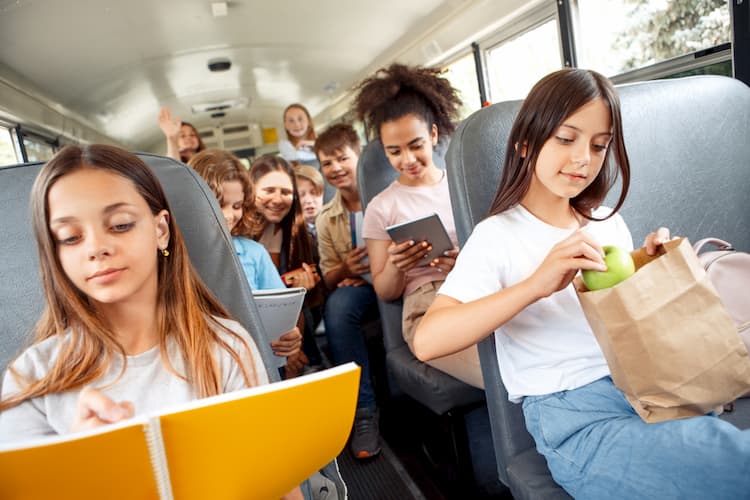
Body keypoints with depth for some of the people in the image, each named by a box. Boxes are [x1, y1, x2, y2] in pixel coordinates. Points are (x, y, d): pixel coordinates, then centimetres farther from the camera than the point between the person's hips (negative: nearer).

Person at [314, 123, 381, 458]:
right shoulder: (326, 219, 10)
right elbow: (329, 281, 12)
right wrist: (345, 270, -12)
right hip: (357, 289, 3)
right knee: (337, 306, -31)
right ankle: (363, 411, -20)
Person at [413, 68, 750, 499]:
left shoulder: (610, 224, 13)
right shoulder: (498, 236, -5)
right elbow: (427, 341, -19)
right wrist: (536, 284, -29)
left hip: (648, 383, 7)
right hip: (573, 413, -6)